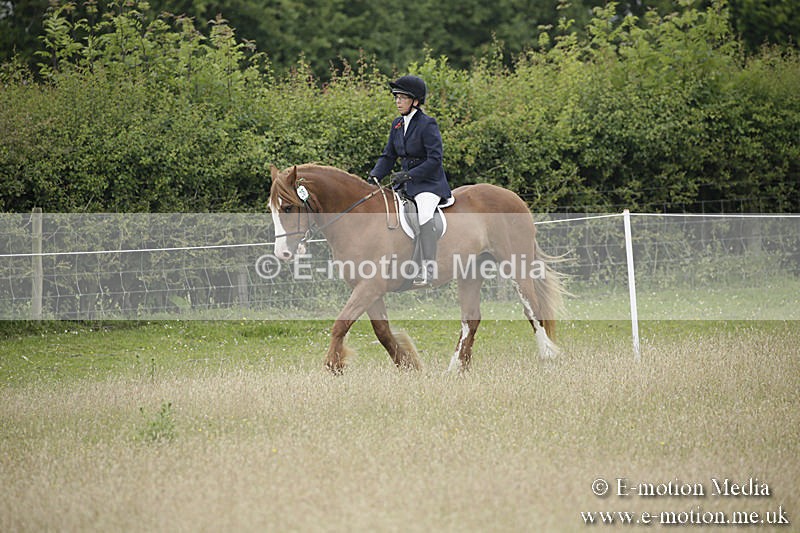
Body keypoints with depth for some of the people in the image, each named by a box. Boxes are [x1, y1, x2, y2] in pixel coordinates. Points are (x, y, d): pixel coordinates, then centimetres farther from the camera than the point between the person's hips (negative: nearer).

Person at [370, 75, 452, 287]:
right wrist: (374, 177, -1)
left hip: (430, 183, -8)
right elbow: (388, 157, 15)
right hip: (406, 183, 8)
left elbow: (435, 160, -18)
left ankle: (428, 268, -37)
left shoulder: (427, 124, -12)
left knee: (424, 214, -33)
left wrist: (408, 175, -24)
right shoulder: (398, 124, 10)